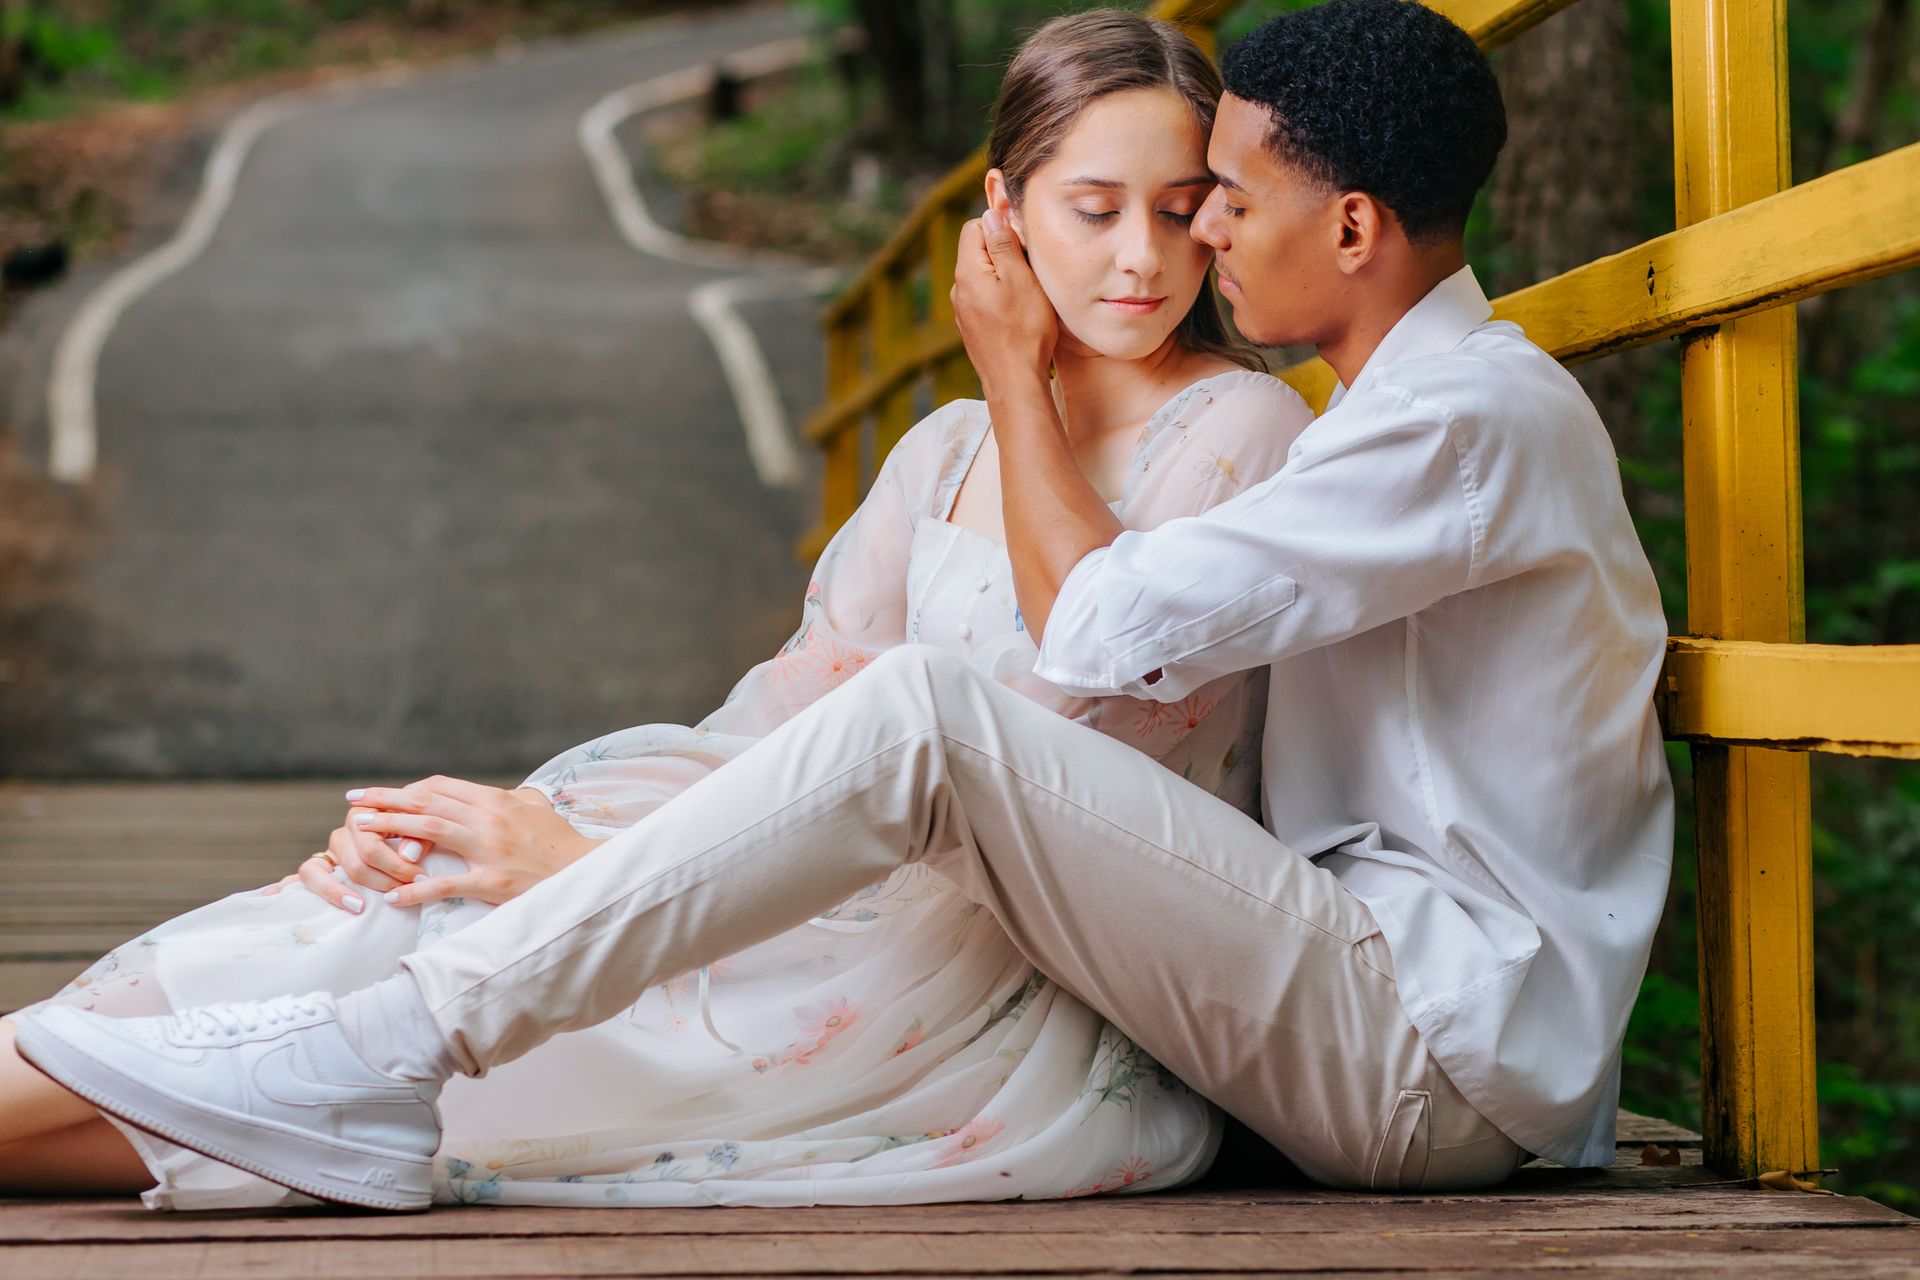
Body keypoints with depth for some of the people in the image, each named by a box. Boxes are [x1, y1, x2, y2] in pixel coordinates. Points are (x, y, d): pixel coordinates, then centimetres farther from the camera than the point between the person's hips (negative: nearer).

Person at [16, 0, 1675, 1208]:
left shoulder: (1475, 408, -12)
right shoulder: (1418, 398, 21)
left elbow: (1099, 628, -15)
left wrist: (1016, 368, -2)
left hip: (1440, 1055, -10)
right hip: (1382, 1027, 10)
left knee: (923, 714, -24)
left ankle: (395, 1049, -24)